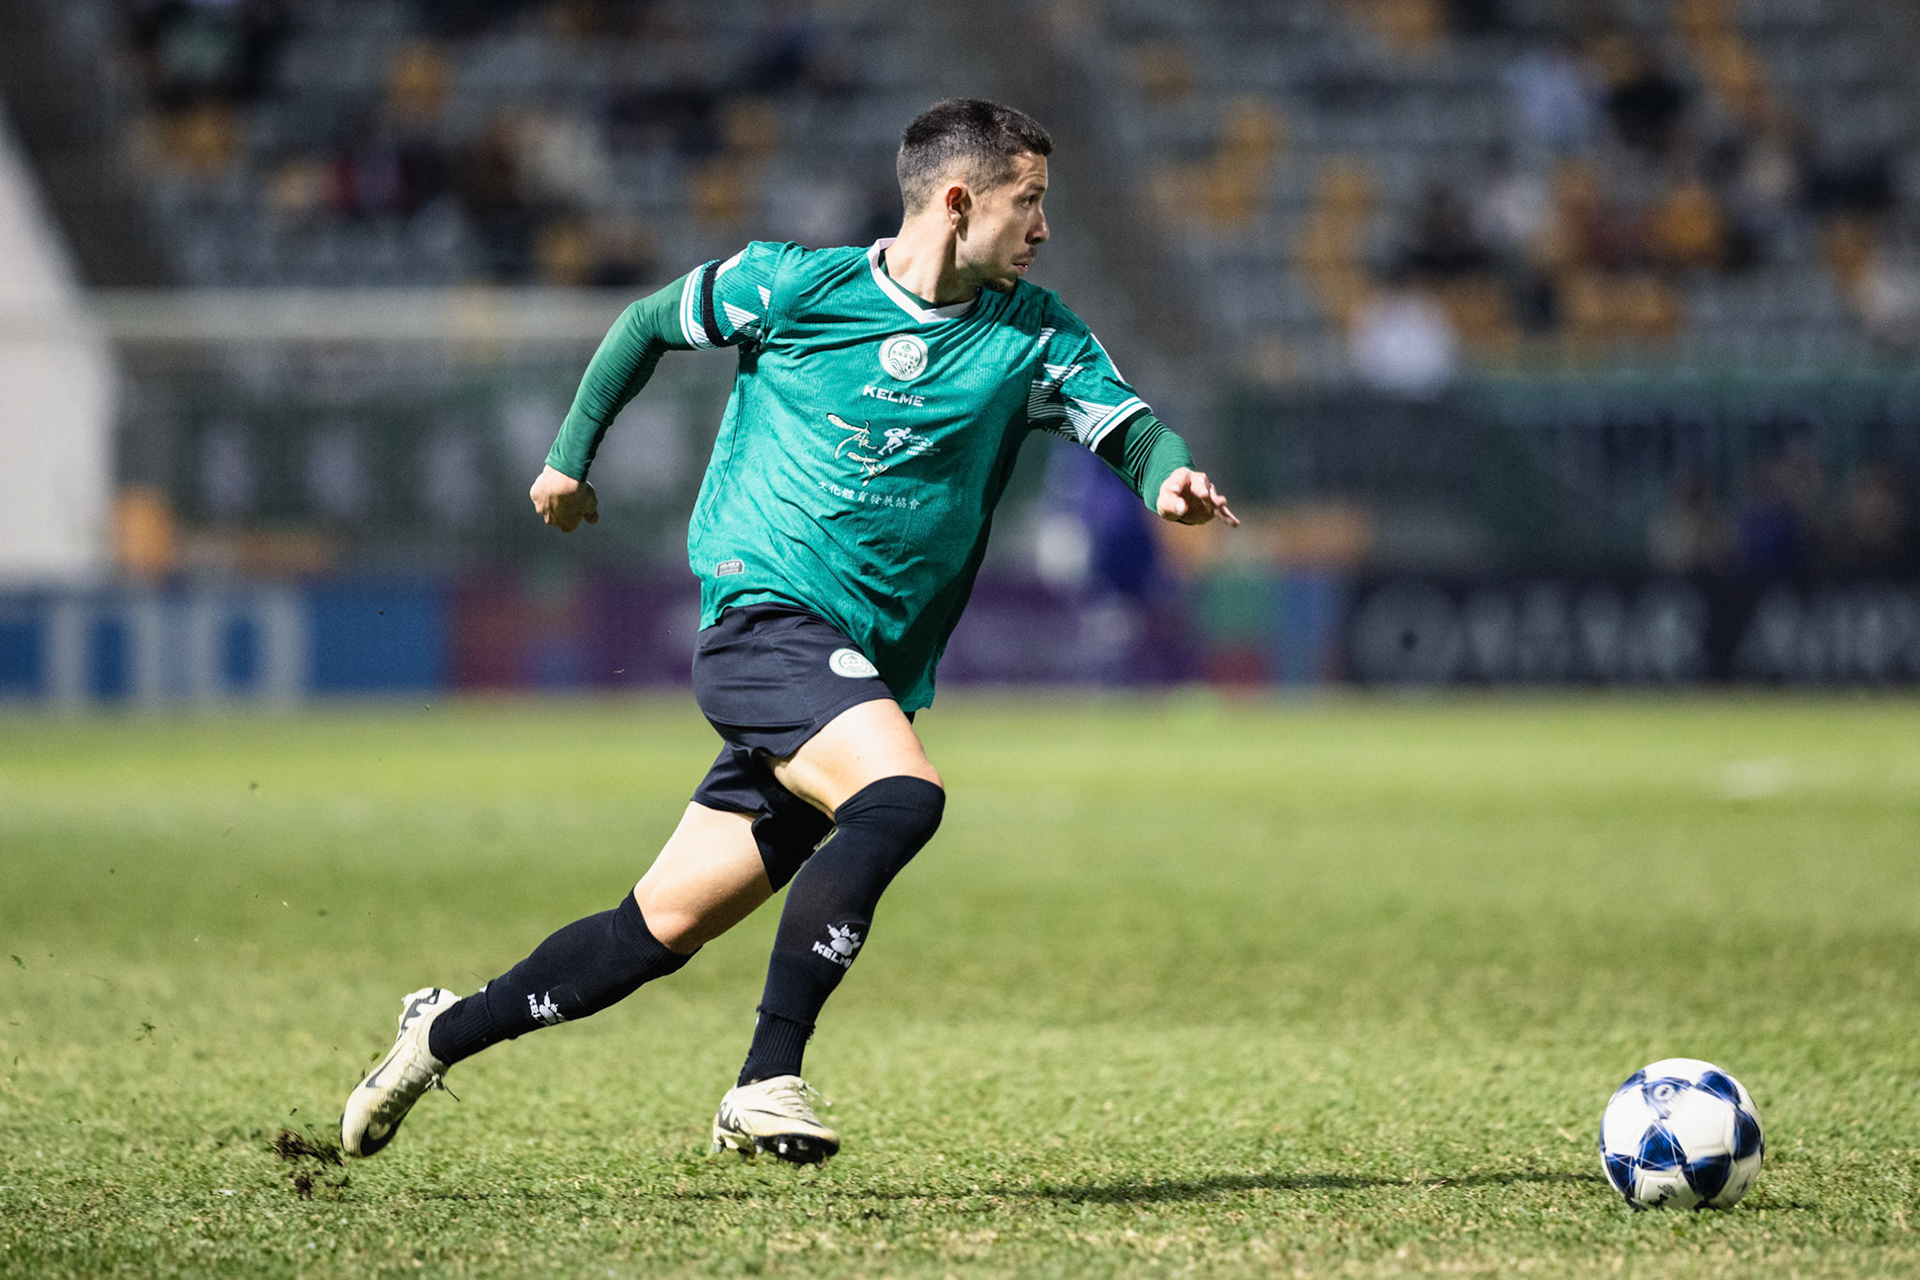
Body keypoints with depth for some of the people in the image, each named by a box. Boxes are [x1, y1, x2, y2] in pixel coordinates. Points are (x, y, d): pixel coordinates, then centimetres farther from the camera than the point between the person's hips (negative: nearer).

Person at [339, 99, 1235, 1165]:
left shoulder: (1032, 337, 6)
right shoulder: (793, 285, -2)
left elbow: (1129, 428, 1)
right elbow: (649, 324, 14)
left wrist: (1171, 479, -22)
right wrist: (570, 456, 19)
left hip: (863, 671, 5)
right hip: (764, 622, -5)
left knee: (662, 930, 6)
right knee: (902, 796, -31)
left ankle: (444, 1034, 26)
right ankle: (766, 1084, -29)